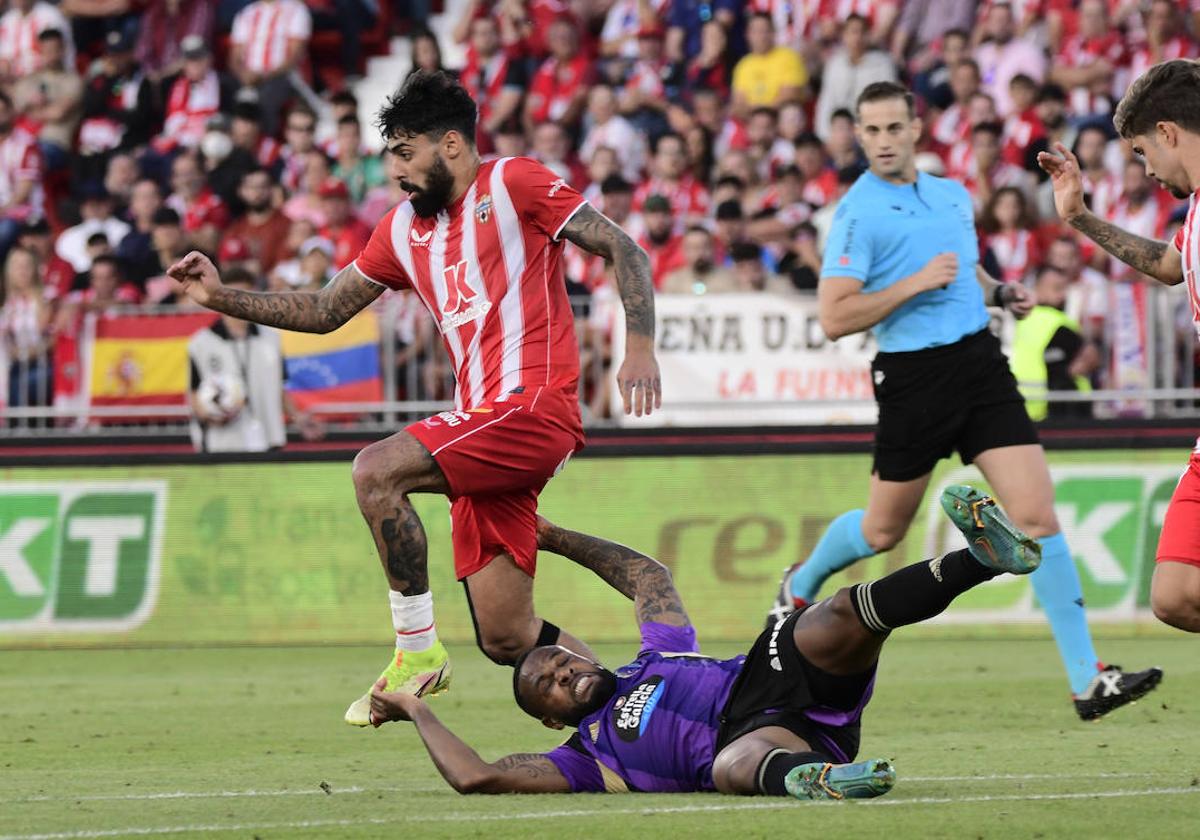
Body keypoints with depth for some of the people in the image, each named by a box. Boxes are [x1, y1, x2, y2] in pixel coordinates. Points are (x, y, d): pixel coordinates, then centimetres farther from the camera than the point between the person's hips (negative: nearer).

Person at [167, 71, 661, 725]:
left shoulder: (514, 184, -1)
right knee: (506, 640, 1)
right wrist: (221, 297, 14)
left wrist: (639, 347, -18)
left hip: (534, 406, -8)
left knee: (375, 471, -24)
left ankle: (418, 651, -16)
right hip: (483, 421, 8)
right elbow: (324, 311, 24)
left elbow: (624, 250, -5)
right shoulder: (404, 229, 19)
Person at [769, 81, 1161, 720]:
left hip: (980, 362, 4)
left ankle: (1087, 679, -10)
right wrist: (916, 282, -20)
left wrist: (1001, 293, 10)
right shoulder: (858, 214, -9)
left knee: (1037, 517, -7)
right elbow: (834, 318, -16)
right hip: (913, 375, -4)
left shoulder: (953, 195, 11)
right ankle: (799, 586, 45)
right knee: (884, 529, 11)